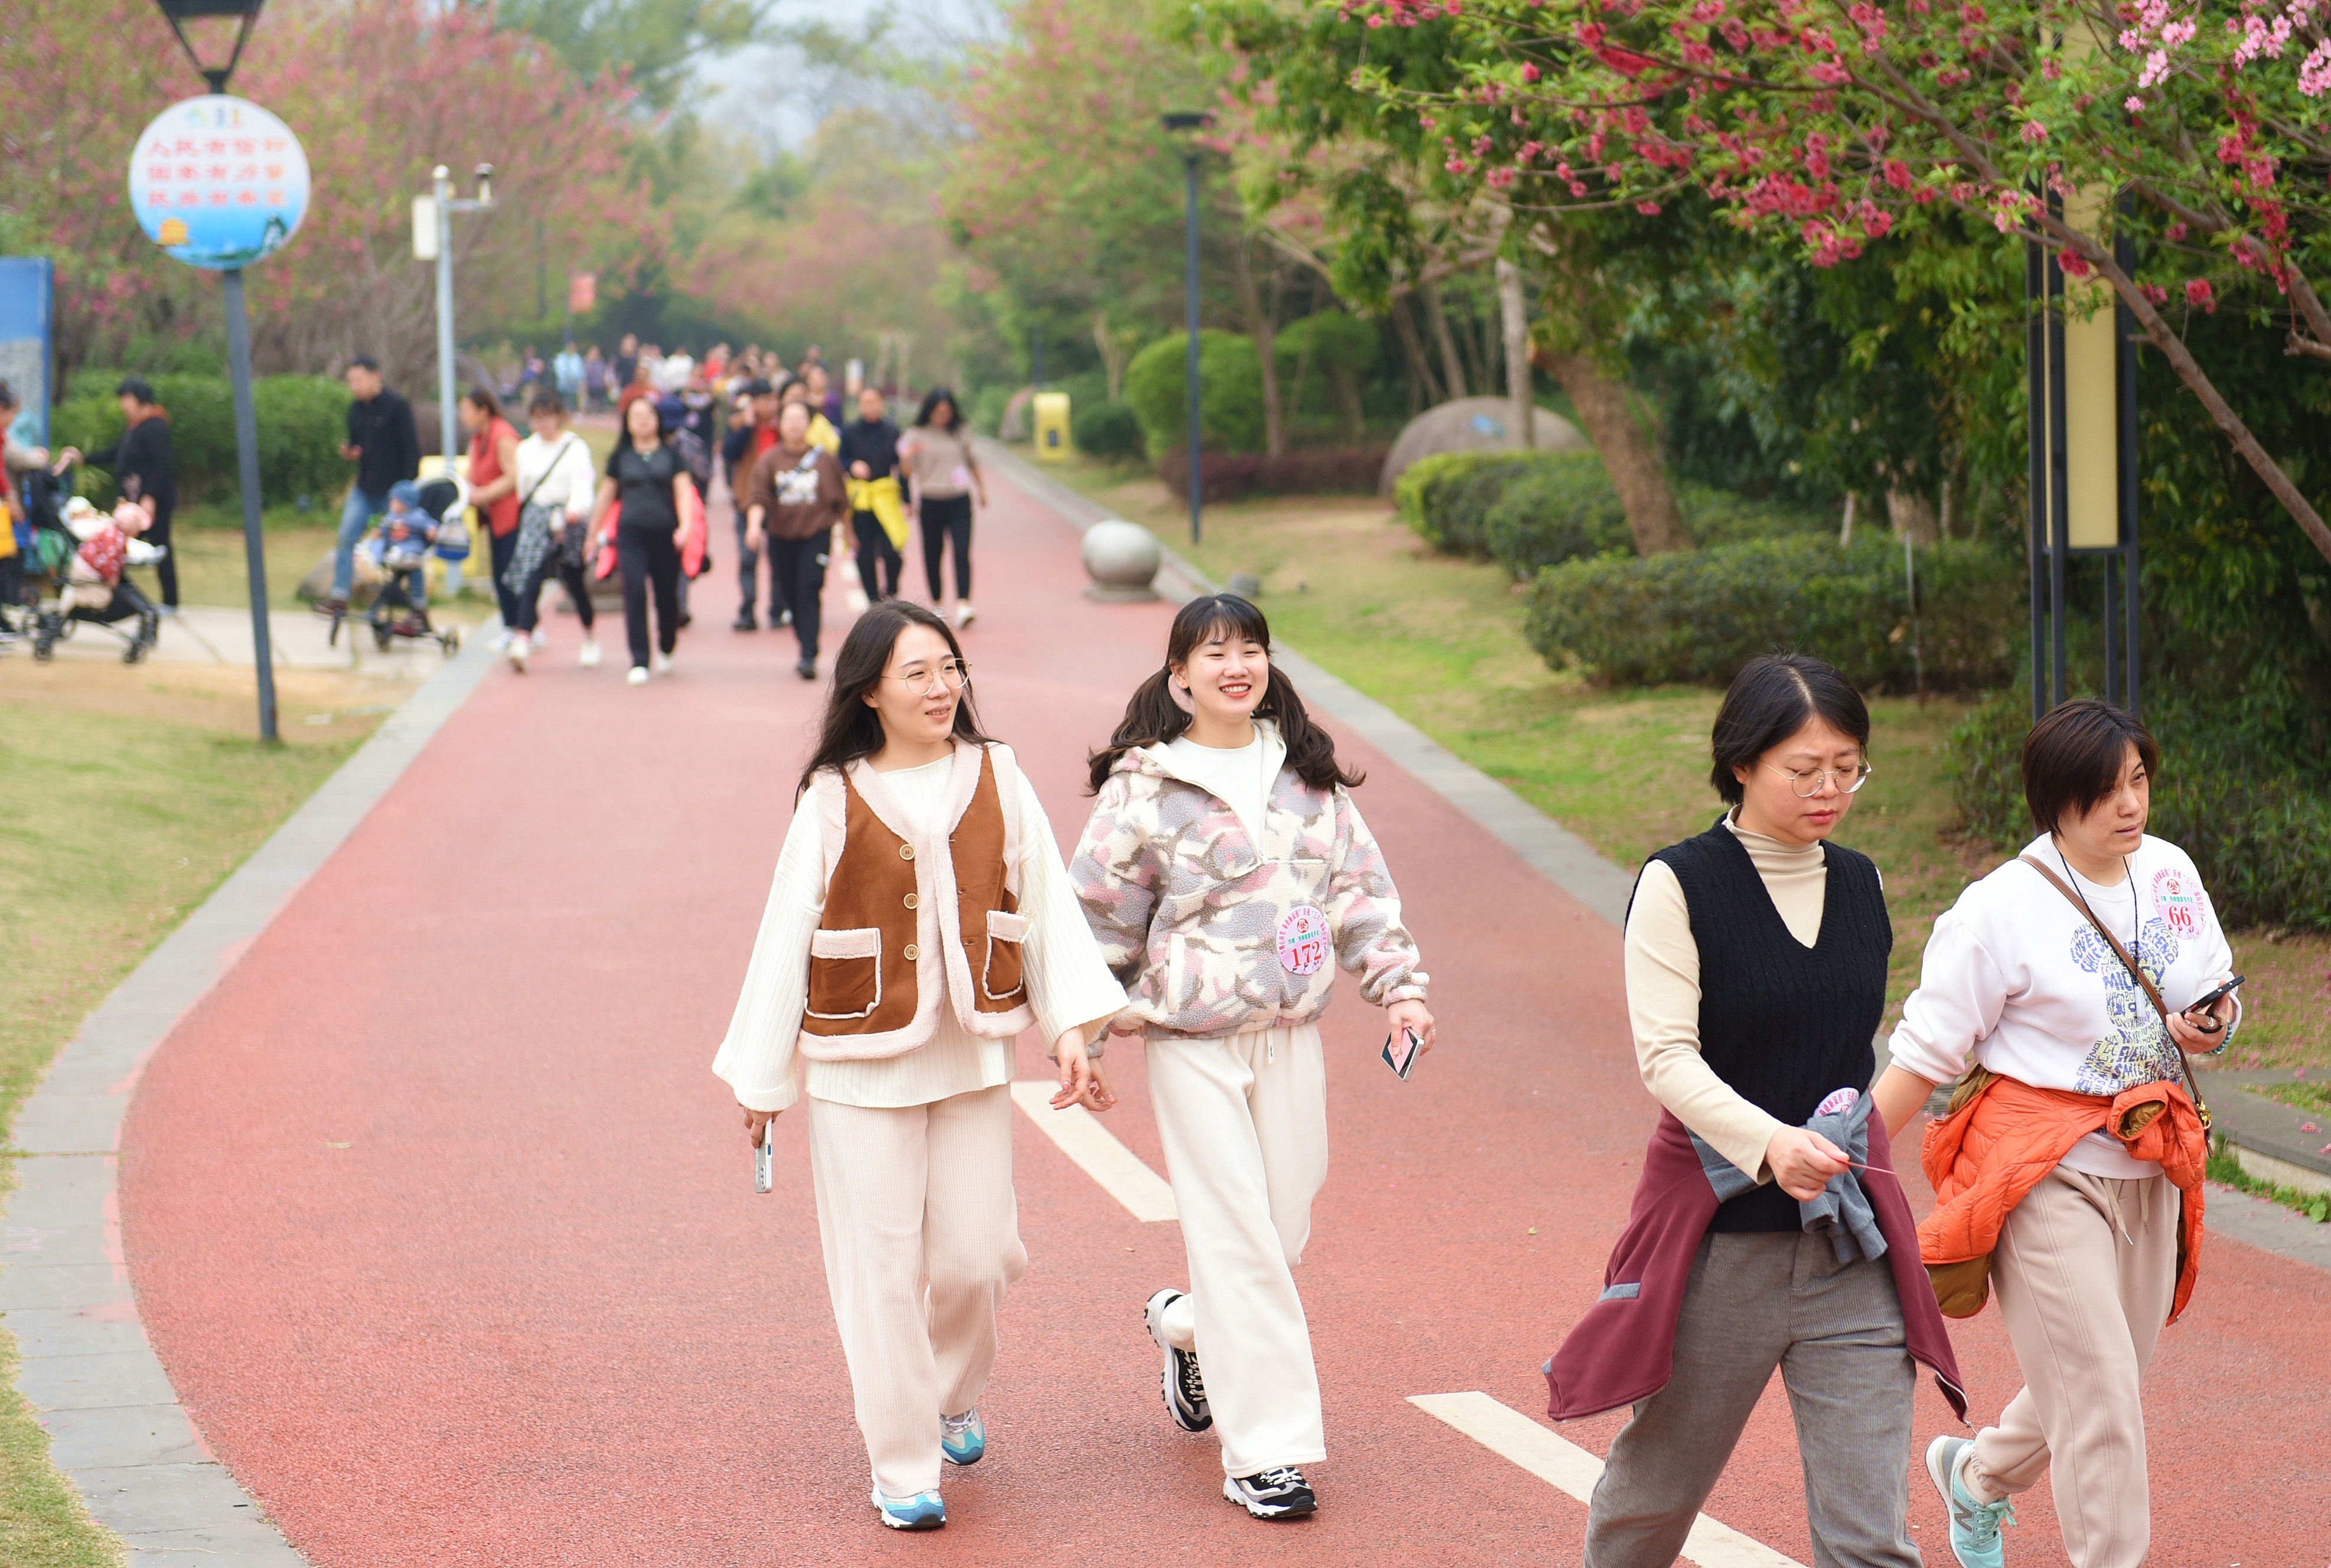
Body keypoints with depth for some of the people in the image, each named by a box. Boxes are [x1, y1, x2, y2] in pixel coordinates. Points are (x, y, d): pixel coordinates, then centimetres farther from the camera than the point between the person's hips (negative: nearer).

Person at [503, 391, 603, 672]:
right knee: (530, 581, -15)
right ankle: (524, 640, -26)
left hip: (570, 521, -3)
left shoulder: (576, 448, -4)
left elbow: (582, 483, -16)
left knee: (576, 581, 7)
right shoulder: (526, 449, 11)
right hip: (536, 519, 3)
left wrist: (575, 511, -33)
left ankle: (590, 638, 29)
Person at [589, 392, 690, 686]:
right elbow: (606, 496, 17)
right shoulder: (620, 457, 10)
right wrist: (592, 534, 20)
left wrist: (685, 527, -15)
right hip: (631, 534, 0)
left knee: (666, 596, 5)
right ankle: (639, 663, -9)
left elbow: (682, 492, 0)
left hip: (665, 534, 0)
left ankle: (666, 650, 32)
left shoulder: (670, 455, 7)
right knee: (635, 594, -11)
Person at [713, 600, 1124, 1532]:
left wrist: (1073, 1025, -8)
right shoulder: (834, 799, -4)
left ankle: (953, 1396, 34)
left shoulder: (994, 778, 1)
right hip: (860, 1068, -2)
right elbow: (786, 932, 1)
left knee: (976, 1255, 4)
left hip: (973, 1054, 2)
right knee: (881, 1267, 0)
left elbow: (1047, 902, 3)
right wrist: (760, 1073, 4)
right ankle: (903, 1466, 11)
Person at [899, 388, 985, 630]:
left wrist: (981, 488, 27)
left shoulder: (960, 433, 7)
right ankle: (936, 603, 22)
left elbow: (971, 462, 23)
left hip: (959, 502, 1)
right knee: (933, 554, 7)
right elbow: (907, 471, -7)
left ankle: (963, 605, -21)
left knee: (962, 553, -12)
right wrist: (906, 457, -28)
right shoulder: (916, 436, -1)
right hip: (931, 503, -1)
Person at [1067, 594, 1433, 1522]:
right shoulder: (1145, 784, -7)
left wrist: (1399, 986, 4)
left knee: (1285, 1229, 9)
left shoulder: (1307, 773, 7)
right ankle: (1264, 1453, -2)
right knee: (1237, 1236, -8)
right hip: (1193, 1041, -5)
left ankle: (1188, 1328, 41)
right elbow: (1097, 912, -1)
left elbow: (1359, 886, 12)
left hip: (1292, 1034, 5)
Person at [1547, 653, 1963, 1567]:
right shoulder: (1680, 885, -7)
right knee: (1656, 1490, 13)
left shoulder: (1860, 886, 9)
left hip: (1847, 1230, 4)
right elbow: (1666, 1057, -15)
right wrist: (1769, 1144, -29)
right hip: (1718, 1227, -3)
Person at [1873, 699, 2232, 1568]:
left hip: (2147, 1170, 6)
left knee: (2099, 1385, 17)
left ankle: (1975, 1477, 45)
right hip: (2044, 1174, -6)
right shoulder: (2002, 908, -13)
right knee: (2100, 1397, -11)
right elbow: (1927, 1049, -8)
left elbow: (2216, 1000, 17)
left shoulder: (2171, 874, 5)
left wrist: (2209, 1026, -7)